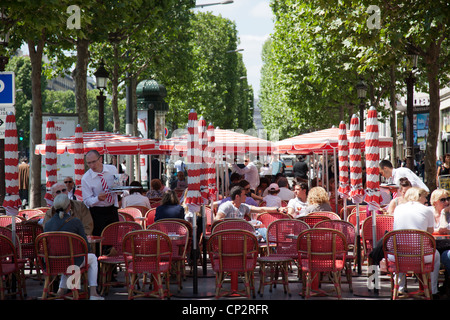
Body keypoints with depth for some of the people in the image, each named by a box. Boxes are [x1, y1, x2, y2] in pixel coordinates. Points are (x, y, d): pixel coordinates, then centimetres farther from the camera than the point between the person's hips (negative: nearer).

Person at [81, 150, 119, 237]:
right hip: (97, 213, -3)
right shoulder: (85, 178, -11)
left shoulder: (112, 169, -2)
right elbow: (87, 201, -11)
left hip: (112, 210, 3)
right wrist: (98, 198, -30)